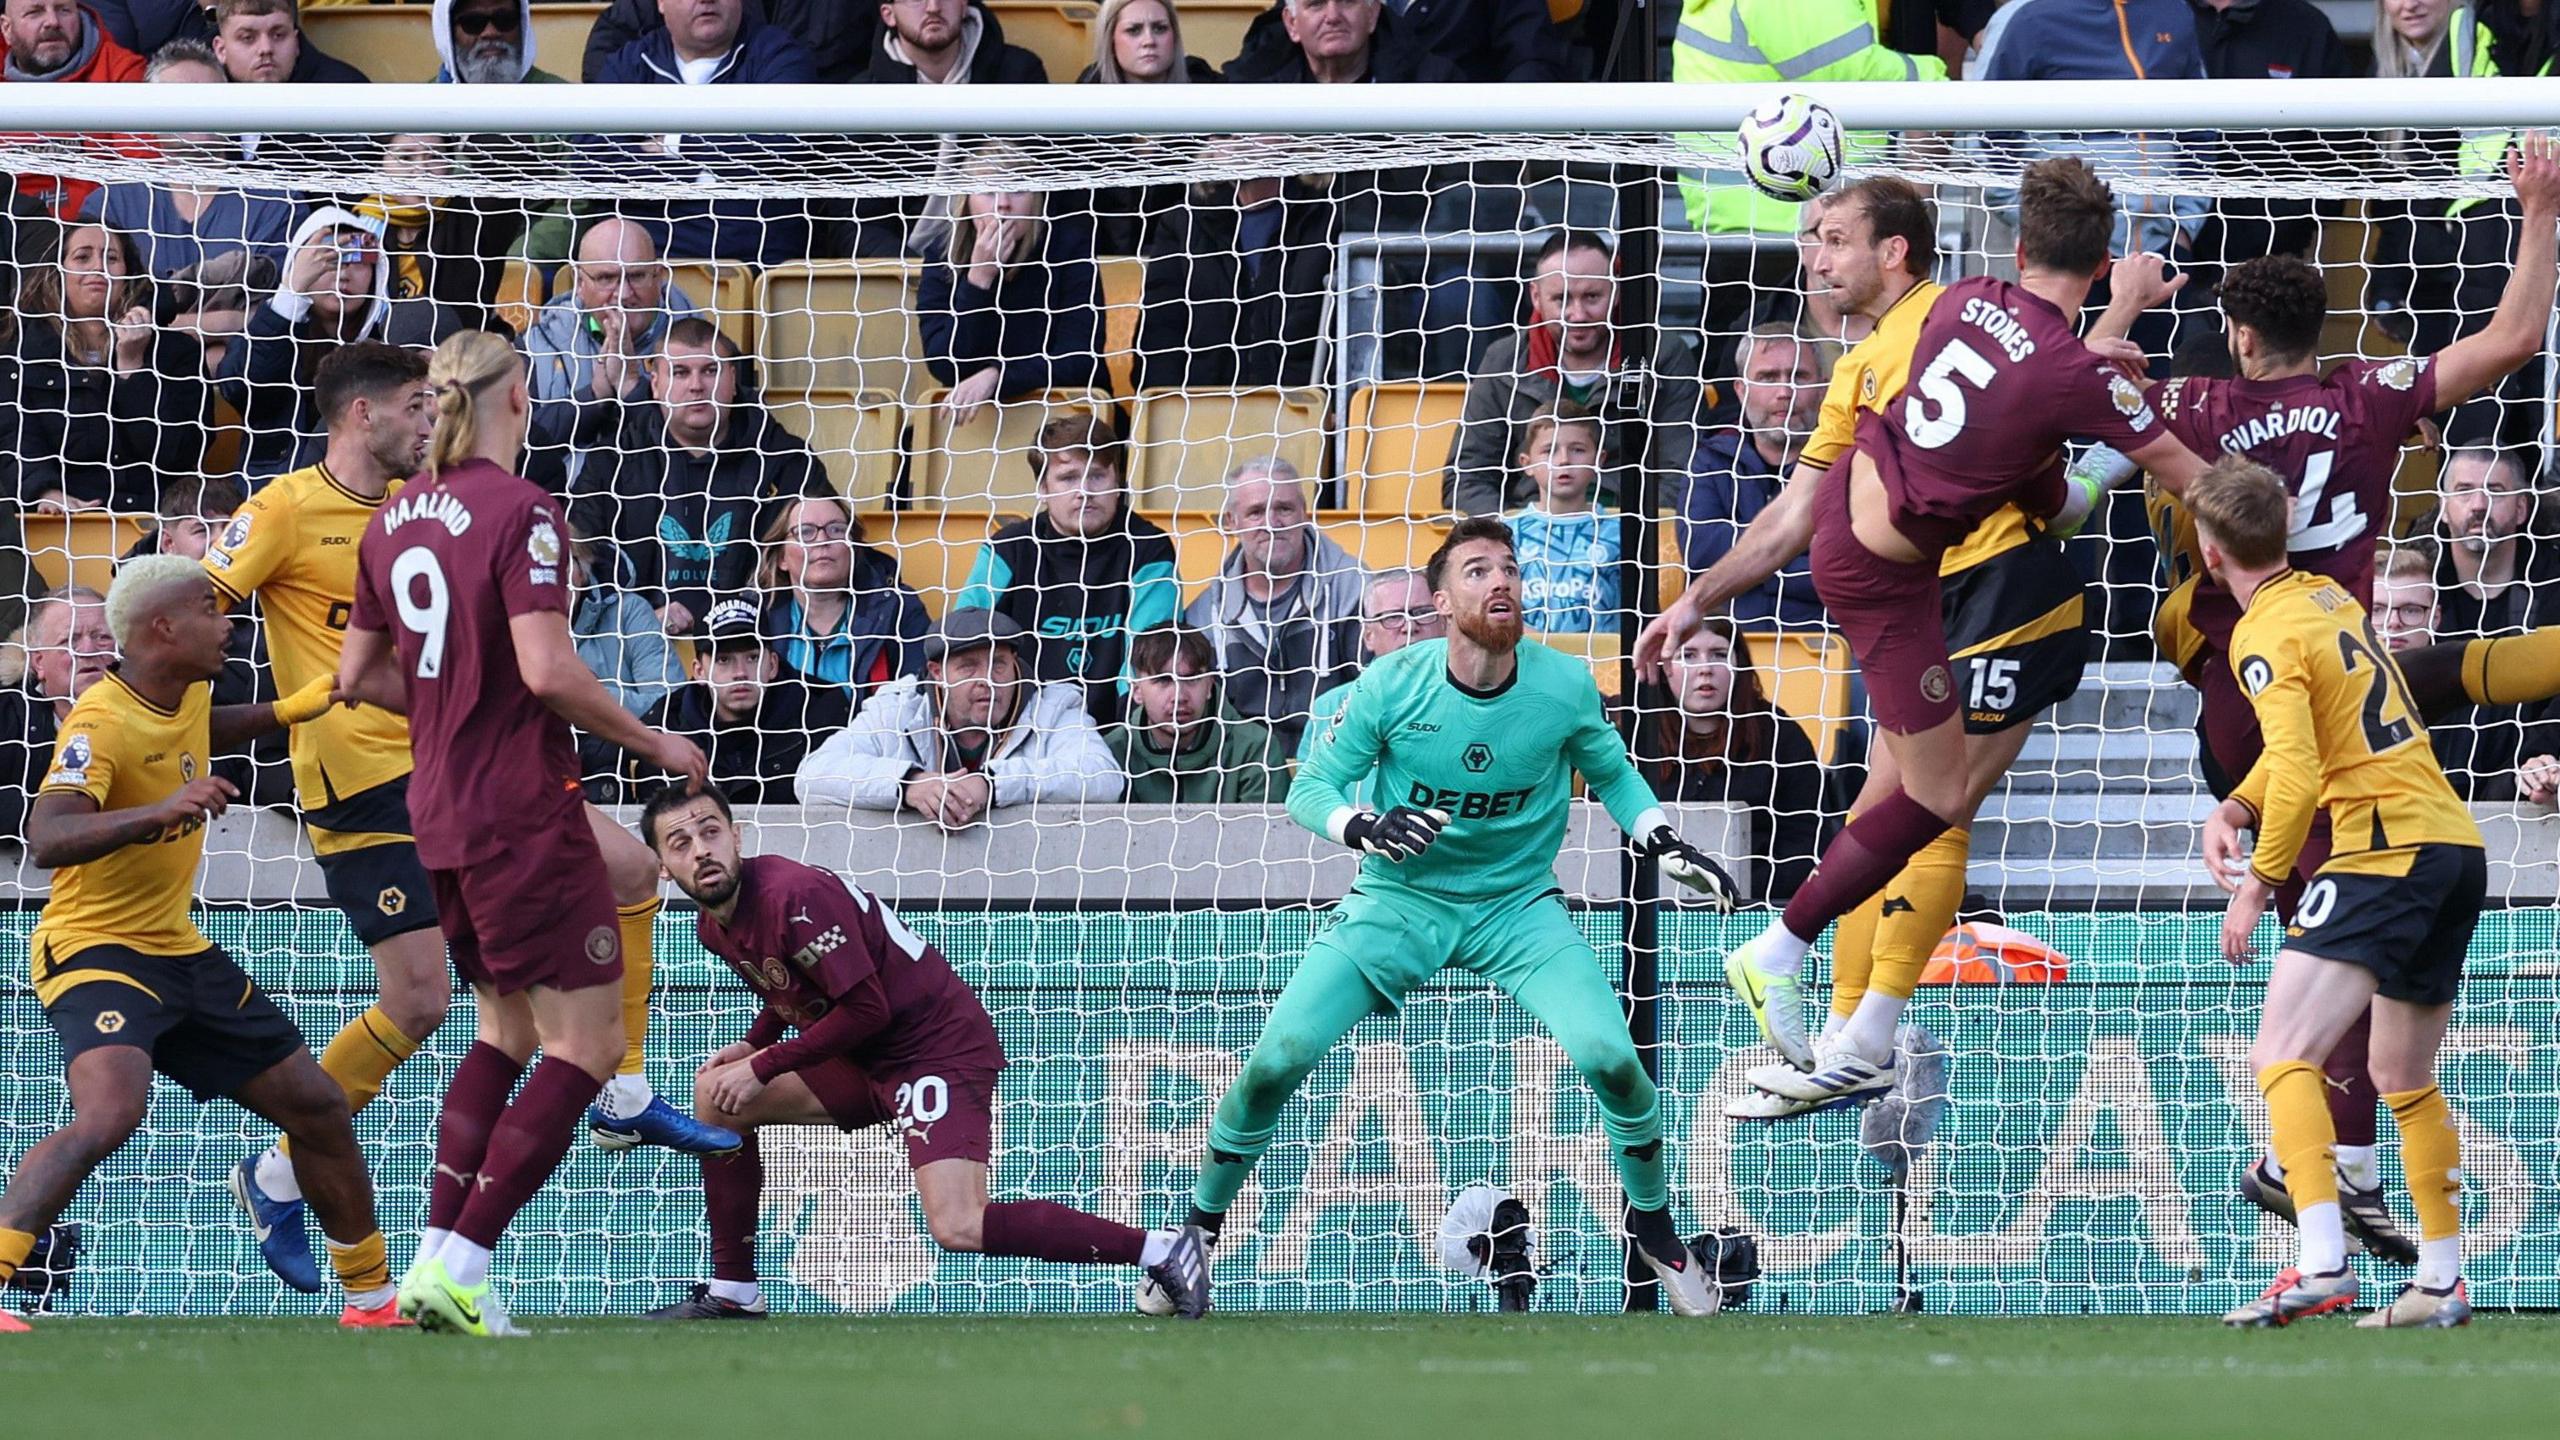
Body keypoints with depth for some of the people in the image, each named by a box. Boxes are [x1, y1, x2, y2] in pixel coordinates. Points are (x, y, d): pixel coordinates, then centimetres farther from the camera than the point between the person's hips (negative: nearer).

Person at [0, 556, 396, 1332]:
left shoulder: (189, 699, 5)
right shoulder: (102, 723, -22)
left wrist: (293, 708, 27)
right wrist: (161, 809, -49)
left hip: (180, 950, 9)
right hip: (94, 949, -9)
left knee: (318, 1106, 12)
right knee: (111, 1111, -35)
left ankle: (371, 1295, 30)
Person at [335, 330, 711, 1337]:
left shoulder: (395, 518, 9)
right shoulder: (519, 512, -14)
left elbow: (359, 676, 14)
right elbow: (547, 669, -23)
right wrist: (653, 742, -11)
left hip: (439, 813, 8)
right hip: (522, 811, -8)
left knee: (507, 1029, 22)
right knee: (585, 1043, -2)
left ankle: (433, 1259, 13)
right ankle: (459, 1267, -11)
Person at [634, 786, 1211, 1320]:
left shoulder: (792, 897, -23)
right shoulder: (715, 926, 5)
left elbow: (865, 1009, -22)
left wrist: (763, 1067, -15)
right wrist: (752, 1045, 7)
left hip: (940, 1049, -10)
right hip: (864, 1058, 10)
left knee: (958, 1228, -24)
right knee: (717, 1095, 10)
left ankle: (1158, 1250, -17)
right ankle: (732, 1291, 19)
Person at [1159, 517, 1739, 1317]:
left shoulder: (1564, 687, -10)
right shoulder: (1392, 686, -15)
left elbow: (1610, 772, 11)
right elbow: (1310, 789, -9)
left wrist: (1664, 843, -4)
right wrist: (1364, 828, -30)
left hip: (1517, 906, 1)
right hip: (1398, 903, -1)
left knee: (1611, 1059, -21)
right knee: (1275, 1061, -17)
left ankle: (1655, 1231, 7)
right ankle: (1201, 1230, 7)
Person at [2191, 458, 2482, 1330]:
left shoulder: (2266, 636, -9)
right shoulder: (2330, 598, 18)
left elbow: (2299, 772, -19)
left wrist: (2259, 882, -12)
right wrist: (2236, 809, 14)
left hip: (2386, 854, -9)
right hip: (2456, 843, 9)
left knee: (2282, 1056, -16)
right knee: (2404, 1079, 21)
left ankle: (2321, 1265, -31)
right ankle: (2442, 1283, 22)